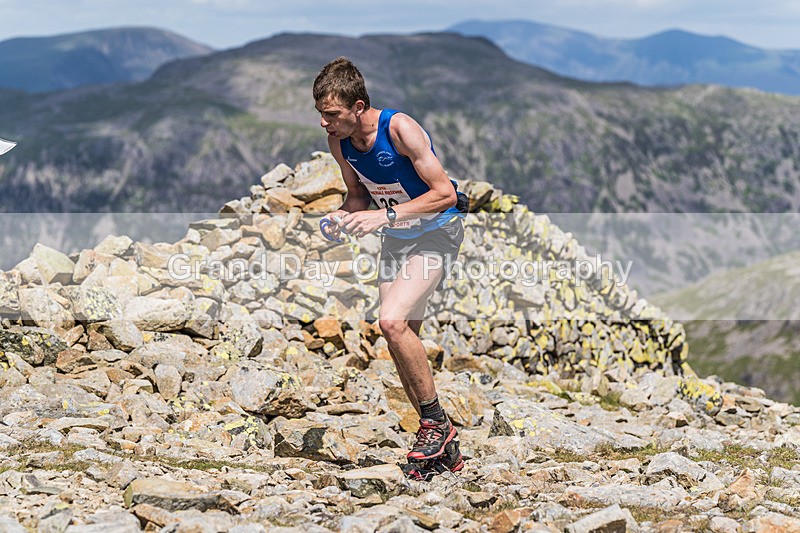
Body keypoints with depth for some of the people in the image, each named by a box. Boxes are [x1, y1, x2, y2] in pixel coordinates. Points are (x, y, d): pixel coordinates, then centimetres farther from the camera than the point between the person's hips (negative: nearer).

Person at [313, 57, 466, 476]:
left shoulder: (400, 129, -27)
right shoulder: (338, 141, -7)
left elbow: (445, 193, -26)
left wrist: (385, 214, -32)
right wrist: (344, 215, -11)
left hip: (436, 233, -8)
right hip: (395, 237, 8)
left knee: (392, 321, -25)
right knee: (401, 339, 6)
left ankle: (436, 420, -8)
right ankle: (444, 448, 18)